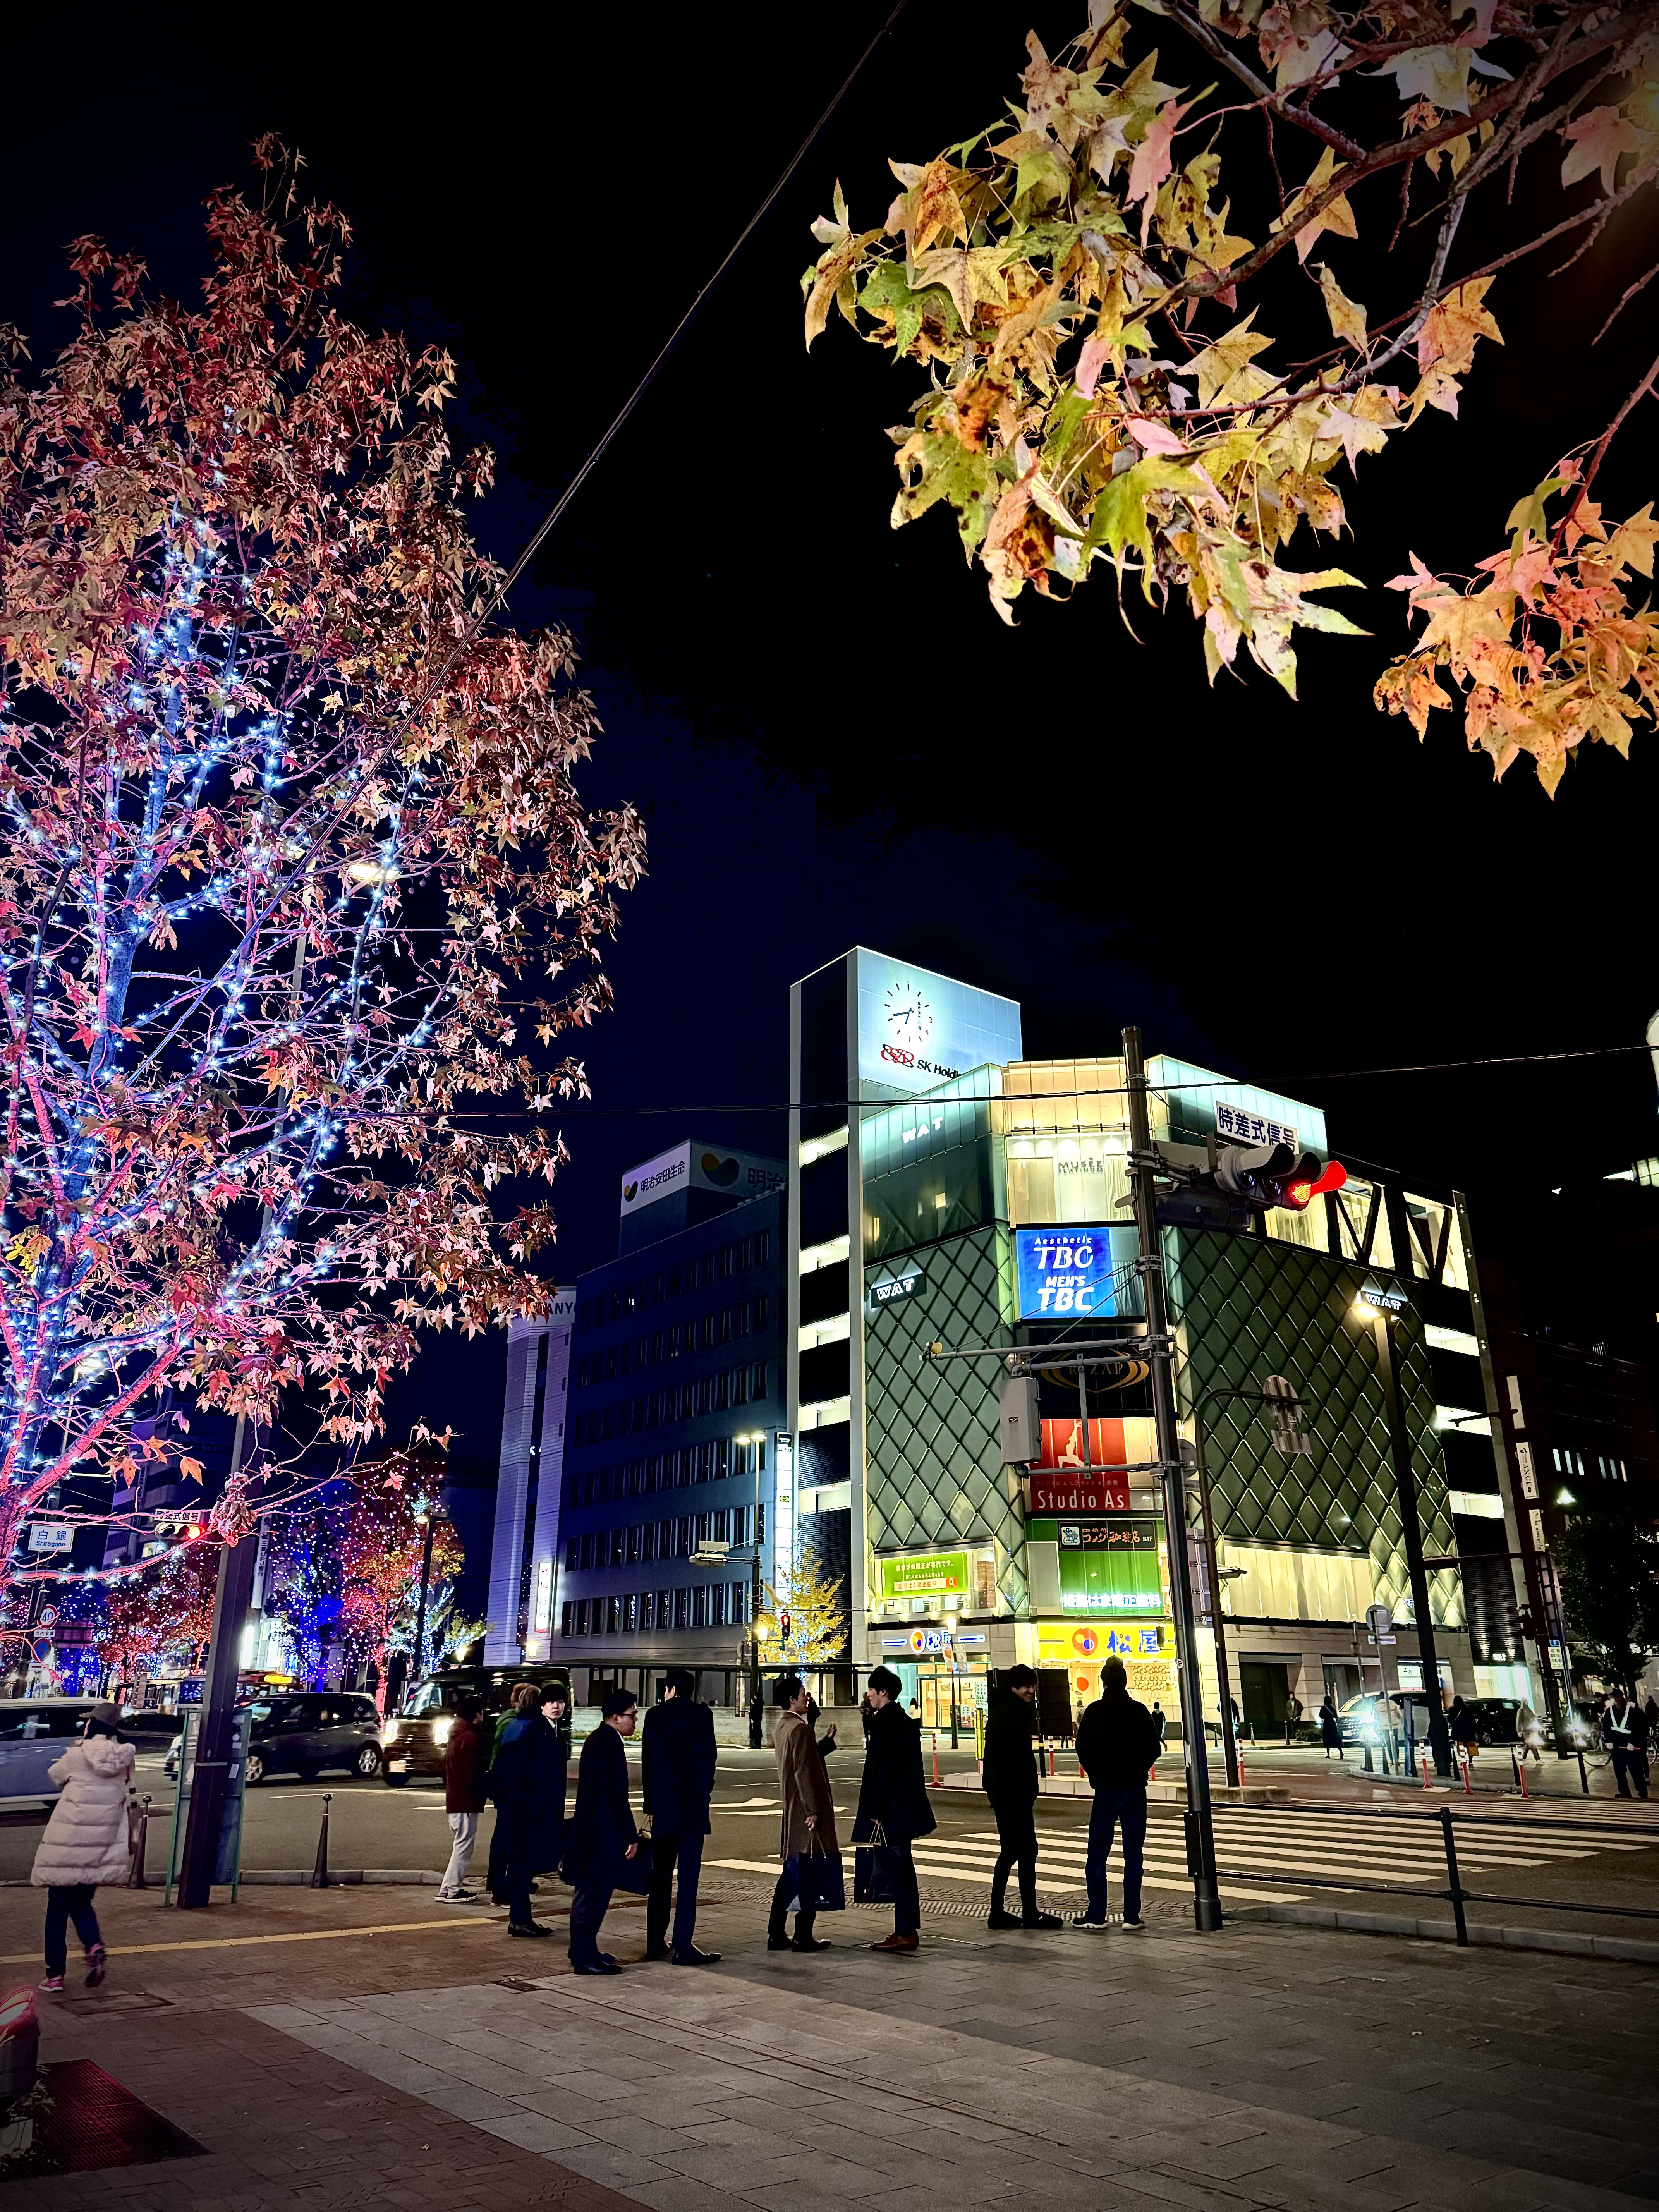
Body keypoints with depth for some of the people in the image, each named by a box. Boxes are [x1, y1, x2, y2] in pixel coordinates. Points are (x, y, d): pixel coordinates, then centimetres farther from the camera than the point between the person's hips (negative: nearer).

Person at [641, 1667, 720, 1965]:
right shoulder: (701, 1714, -3)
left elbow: (646, 1761, 4)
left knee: (661, 1876, 13)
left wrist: (650, 1802, 9)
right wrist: (705, 1792, 7)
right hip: (693, 1806, -3)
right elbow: (708, 1757, -5)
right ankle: (683, 1947, -5)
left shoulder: (655, 1716, 3)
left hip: (662, 1806, 3)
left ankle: (656, 1943, 19)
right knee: (688, 1877, -2)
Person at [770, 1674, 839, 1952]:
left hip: (790, 1809, 10)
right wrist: (813, 1810, -20)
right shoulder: (800, 1728, -18)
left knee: (791, 1874, 14)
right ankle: (803, 1936, 5)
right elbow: (804, 1772, -22)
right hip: (805, 1810, -10)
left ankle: (777, 1934, 17)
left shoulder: (781, 1726, 12)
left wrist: (826, 1741, 18)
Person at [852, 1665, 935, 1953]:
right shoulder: (904, 1720, 13)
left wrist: (876, 1811, -16)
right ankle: (907, 1930, 21)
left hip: (893, 1808, -10)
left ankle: (906, 1934, 1)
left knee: (899, 1868, -4)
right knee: (902, 1868, 15)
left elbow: (883, 1768, -20)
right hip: (906, 1807, 10)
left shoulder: (885, 1721, -16)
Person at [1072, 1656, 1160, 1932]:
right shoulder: (1140, 1711, -1)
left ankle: (1097, 1914, 5)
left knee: (1097, 1854, 5)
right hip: (1135, 1790, 2)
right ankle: (1132, 1917, 5)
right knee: (1133, 1854, 6)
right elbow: (1154, 1749, 2)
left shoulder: (1094, 1712, -4)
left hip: (1105, 1790, -2)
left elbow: (1083, 1748, -3)